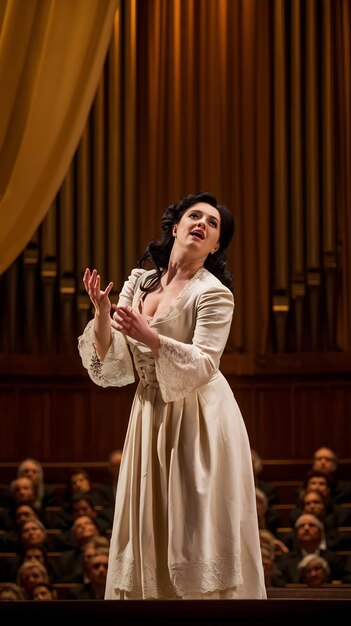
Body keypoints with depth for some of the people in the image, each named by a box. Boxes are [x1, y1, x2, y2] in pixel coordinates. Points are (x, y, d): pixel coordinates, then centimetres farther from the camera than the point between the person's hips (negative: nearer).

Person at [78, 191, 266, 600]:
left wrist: (150, 338, -30)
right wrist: (102, 313, -13)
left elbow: (203, 366, -19)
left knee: (197, 532, -2)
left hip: (198, 422, -5)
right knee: (149, 531, 9)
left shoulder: (213, 294, -10)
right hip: (151, 416, 6)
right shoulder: (140, 281, 6)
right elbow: (112, 360, 5)